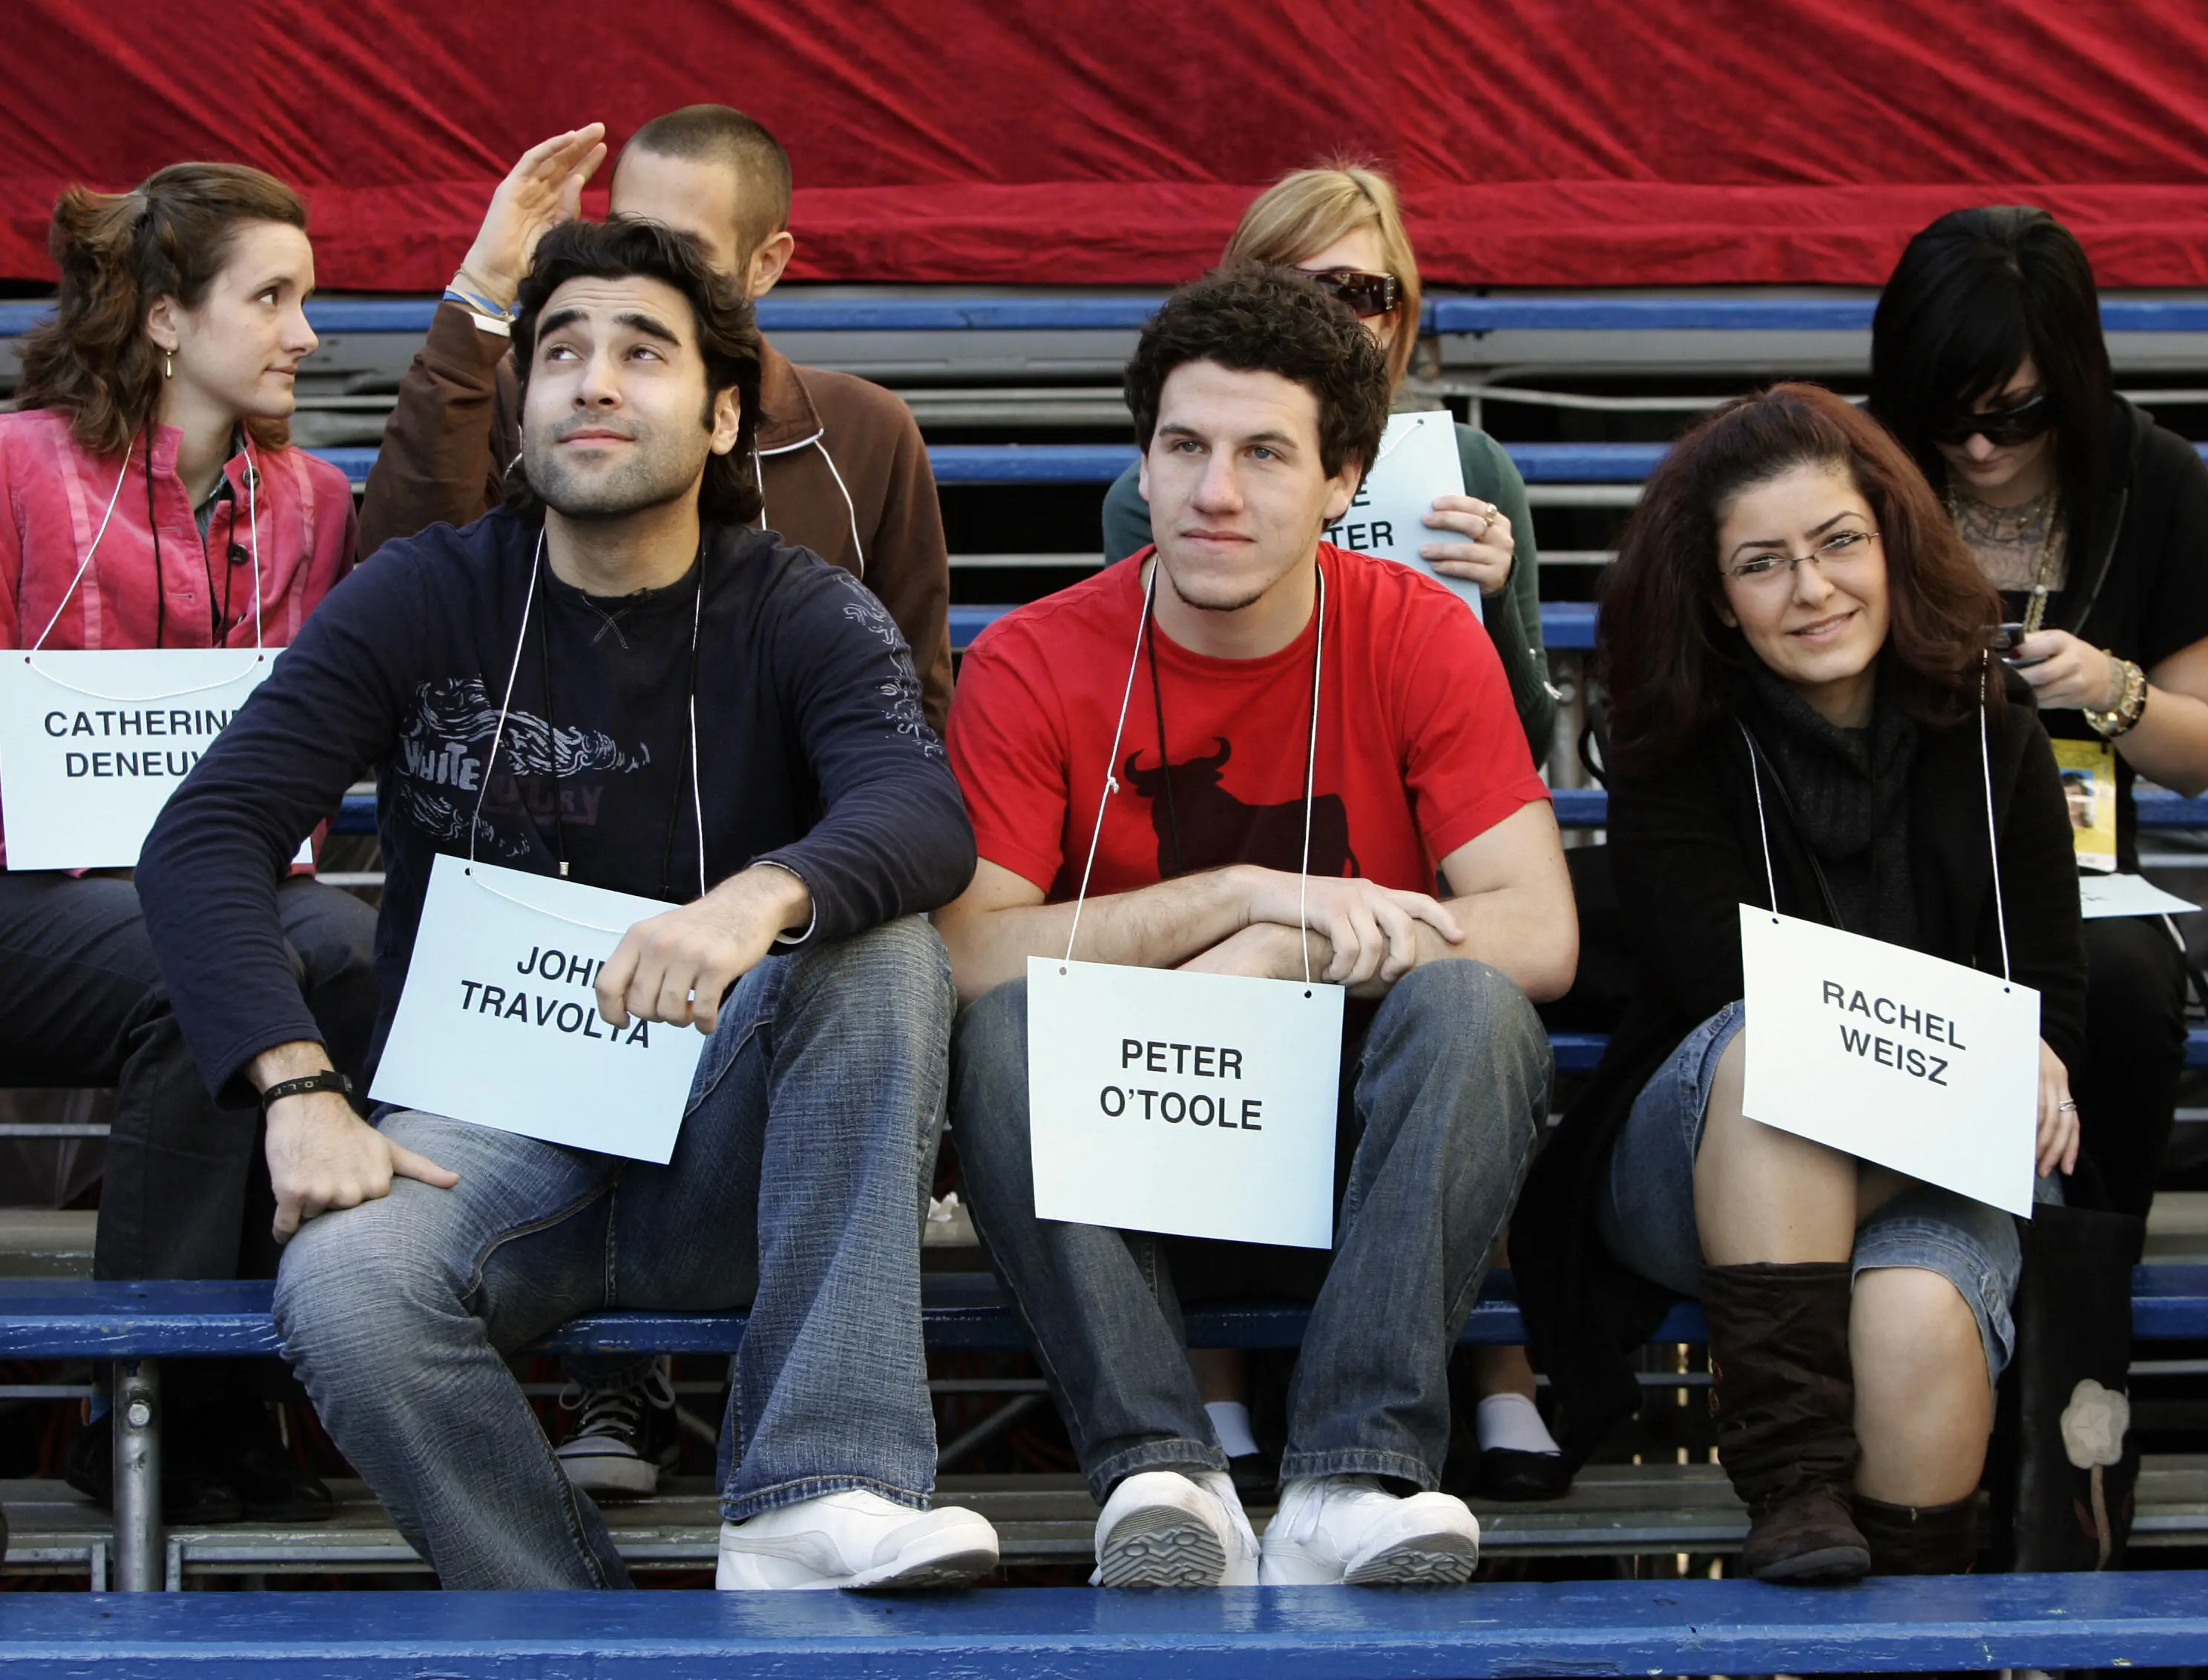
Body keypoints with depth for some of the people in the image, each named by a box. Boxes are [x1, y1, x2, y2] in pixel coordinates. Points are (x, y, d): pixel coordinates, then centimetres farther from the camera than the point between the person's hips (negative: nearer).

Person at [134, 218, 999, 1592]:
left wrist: (763, 898, -44)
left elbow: (926, 820, -20)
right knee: (343, 1293, -33)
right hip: (483, 1136, 0)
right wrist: (300, 1090, -22)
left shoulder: (804, 618, 2)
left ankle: (821, 1494, -36)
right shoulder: (428, 602, 4)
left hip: (724, 1158, 0)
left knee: (881, 947, -29)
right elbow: (204, 837, -5)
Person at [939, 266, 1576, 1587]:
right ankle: (1164, 1478, -38)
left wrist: (1279, 956, -22)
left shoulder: (1417, 637, -4)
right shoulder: (1034, 666, -4)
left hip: (1360, 1140, 0)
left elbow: (1539, 935, -12)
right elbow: (968, 952, -16)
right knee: (1006, 1029, -28)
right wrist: (1246, 892, -22)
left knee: (1471, 1004, -29)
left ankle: (1356, 1480, -38)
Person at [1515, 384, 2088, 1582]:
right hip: (1698, 1162, -1)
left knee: (1917, 1314, -35)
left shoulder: (1990, 741, 8)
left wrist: (2021, 1073, -17)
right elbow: (1723, 981, -11)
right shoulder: (1673, 752, 1)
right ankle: (1794, 1484, -44)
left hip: (1929, 1167, 1)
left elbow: (2050, 992, 8)